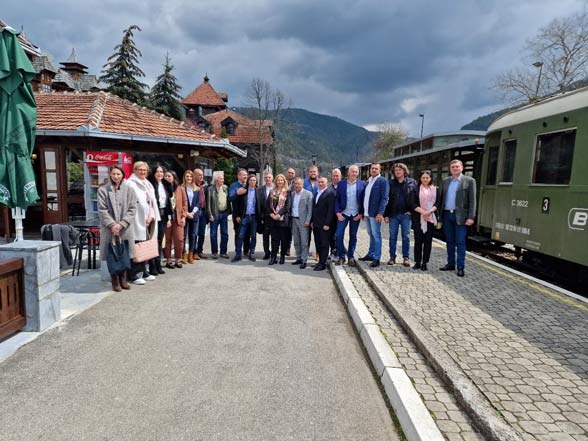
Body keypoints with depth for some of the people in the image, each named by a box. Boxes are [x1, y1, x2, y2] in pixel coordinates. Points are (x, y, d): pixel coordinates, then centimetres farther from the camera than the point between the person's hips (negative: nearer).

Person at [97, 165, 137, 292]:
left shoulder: (129, 190, 6)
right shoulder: (103, 190, 3)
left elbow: (132, 209, 1)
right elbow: (102, 210, -2)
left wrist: (121, 224, -10)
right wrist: (112, 224, -13)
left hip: (125, 228, 1)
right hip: (109, 228, -1)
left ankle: (123, 279, 19)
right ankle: (115, 281, 11)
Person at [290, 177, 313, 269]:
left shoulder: (308, 194, -5)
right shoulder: (292, 194, 11)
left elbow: (310, 209, -8)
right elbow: (290, 207, 13)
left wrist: (307, 221, -14)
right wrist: (290, 219, 5)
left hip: (303, 221, -5)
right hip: (294, 220, 5)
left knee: (304, 242, -3)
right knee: (296, 242, 11)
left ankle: (304, 260, 2)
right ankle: (298, 258, 21)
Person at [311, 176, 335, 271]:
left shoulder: (330, 193, -8)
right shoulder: (316, 193, 16)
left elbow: (331, 210, -13)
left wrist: (327, 224, -17)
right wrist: (312, 221, 11)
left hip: (324, 224, -7)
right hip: (316, 224, 7)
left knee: (324, 244, 1)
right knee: (318, 244, 11)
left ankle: (323, 263, 6)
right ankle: (320, 261, 20)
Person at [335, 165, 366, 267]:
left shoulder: (362, 184, 1)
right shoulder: (341, 184, 2)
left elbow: (363, 200, 1)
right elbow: (337, 199, 2)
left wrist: (360, 213, -6)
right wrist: (338, 213, -6)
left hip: (356, 215, 0)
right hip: (343, 213, 0)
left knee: (353, 236, 8)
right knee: (338, 235, -7)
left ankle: (351, 257, 18)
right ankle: (341, 256, 8)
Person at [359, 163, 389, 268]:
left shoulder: (383, 181, -7)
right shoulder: (368, 181, 15)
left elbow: (384, 198, -13)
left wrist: (380, 212, -19)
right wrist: (363, 212, 11)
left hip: (375, 213, -7)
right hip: (367, 212, 7)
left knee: (376, 235, -3)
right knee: (371, 235, 15)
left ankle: (376, 258, 1)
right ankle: (371, 254, 24)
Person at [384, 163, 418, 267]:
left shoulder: (412, 182, 3)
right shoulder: (390, 183, 5)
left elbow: (416, 198, 2)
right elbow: (386, 199, 3)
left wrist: (411, 210, -5)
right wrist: (386, 215, -2)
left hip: (406, 214, -1)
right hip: (393, 214, 1)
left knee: (406, 237, 4)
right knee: (392, 237, 6)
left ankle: (406, 257, 12)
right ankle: (392, 257, 14)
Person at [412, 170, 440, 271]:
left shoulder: (435, 190, 9)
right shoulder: (416, 189, 4)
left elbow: (438, 202, 2)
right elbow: (413, 204, -3)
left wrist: (430, 211, -15)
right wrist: (422, 211, -16)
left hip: (431, 218, 1)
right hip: (418, 218, -1)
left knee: (428, 240, 2)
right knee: (418, 240, -1)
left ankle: (424, 263, 8)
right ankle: (417, 262, 8)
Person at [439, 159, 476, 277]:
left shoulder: (469, 181, -2)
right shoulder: (445, 181, 12)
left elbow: (472, 200, -6)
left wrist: (471, 217, -14)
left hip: (460, 216, -4)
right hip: (447, 215, 5)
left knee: (460, 242, -2)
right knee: (449, 241, 11)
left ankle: (460, 267, 4)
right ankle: (450, 264, 21)